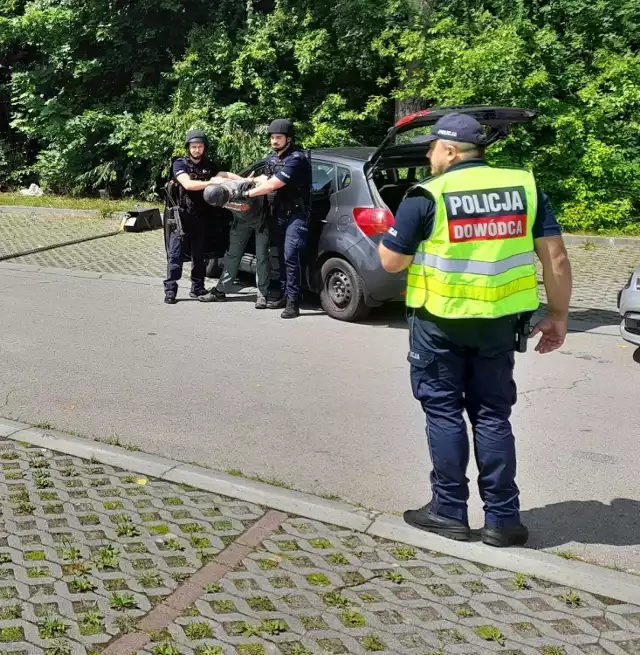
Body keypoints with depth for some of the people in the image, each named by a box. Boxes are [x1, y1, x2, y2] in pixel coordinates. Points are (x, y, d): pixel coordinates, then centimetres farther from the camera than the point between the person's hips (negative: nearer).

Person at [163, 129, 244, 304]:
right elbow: (188, 184, -20)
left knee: (199, 254, 9)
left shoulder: (210, 164, 8)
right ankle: (170, 290, -2)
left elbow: (225, 174, 9)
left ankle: (197, 288, 18)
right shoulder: (180, 164, -6)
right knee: (175, 253, -4)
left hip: (200, 216, 4)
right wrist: (211, 182, -27)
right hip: (180, 214, -4)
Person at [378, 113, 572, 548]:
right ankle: (503, 518, 16)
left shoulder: (428, 195, -8)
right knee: (492, 415, 12)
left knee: (444, 412, 9)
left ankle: (449, 511, 16)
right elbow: (556, 258, 0)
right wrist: (558, 316, 8)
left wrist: (388, 235, 15)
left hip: (440, 321, -3)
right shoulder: (524, 187, 3)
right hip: (499, 321, 4)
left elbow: (392, 262, -5)